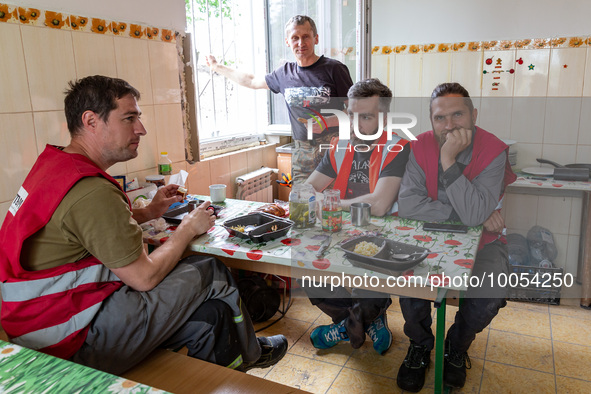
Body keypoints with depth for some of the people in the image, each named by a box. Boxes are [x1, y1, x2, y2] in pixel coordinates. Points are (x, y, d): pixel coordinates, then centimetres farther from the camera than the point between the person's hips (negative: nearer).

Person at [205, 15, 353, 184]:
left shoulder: (334, 68, -2)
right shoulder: (285, 73, 12)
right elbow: (252, 82, 27)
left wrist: (325, 123, -19)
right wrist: (216, 67, 36)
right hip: (303, 152, 4)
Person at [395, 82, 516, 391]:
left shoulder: (493, 151, -16)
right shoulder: (421, 147, -9)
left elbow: (474, 215, -27)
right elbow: (407, 205, -21)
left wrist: (449, 160, -33)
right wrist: (471, 214, -23)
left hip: (480, 241, -1)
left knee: (488, 297, -25)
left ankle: (456, 347, 11)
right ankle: (420, 345, 9)